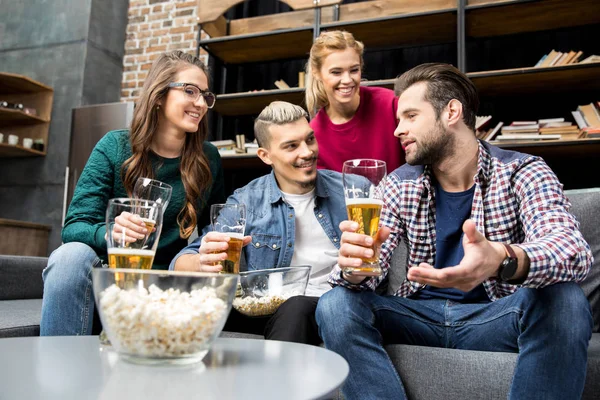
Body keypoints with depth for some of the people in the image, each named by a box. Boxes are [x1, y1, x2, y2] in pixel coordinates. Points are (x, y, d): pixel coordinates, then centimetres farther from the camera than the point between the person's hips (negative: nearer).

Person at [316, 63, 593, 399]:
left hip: (495, 318, -2)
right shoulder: (400, 185, 0)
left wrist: (505, 261, -50)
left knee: (563, 299, -32)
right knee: (336, 305, -21)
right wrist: (353, 267, -32)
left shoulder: (522, 172, -9)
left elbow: (573, 249, -26)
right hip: (422, 315, 3)